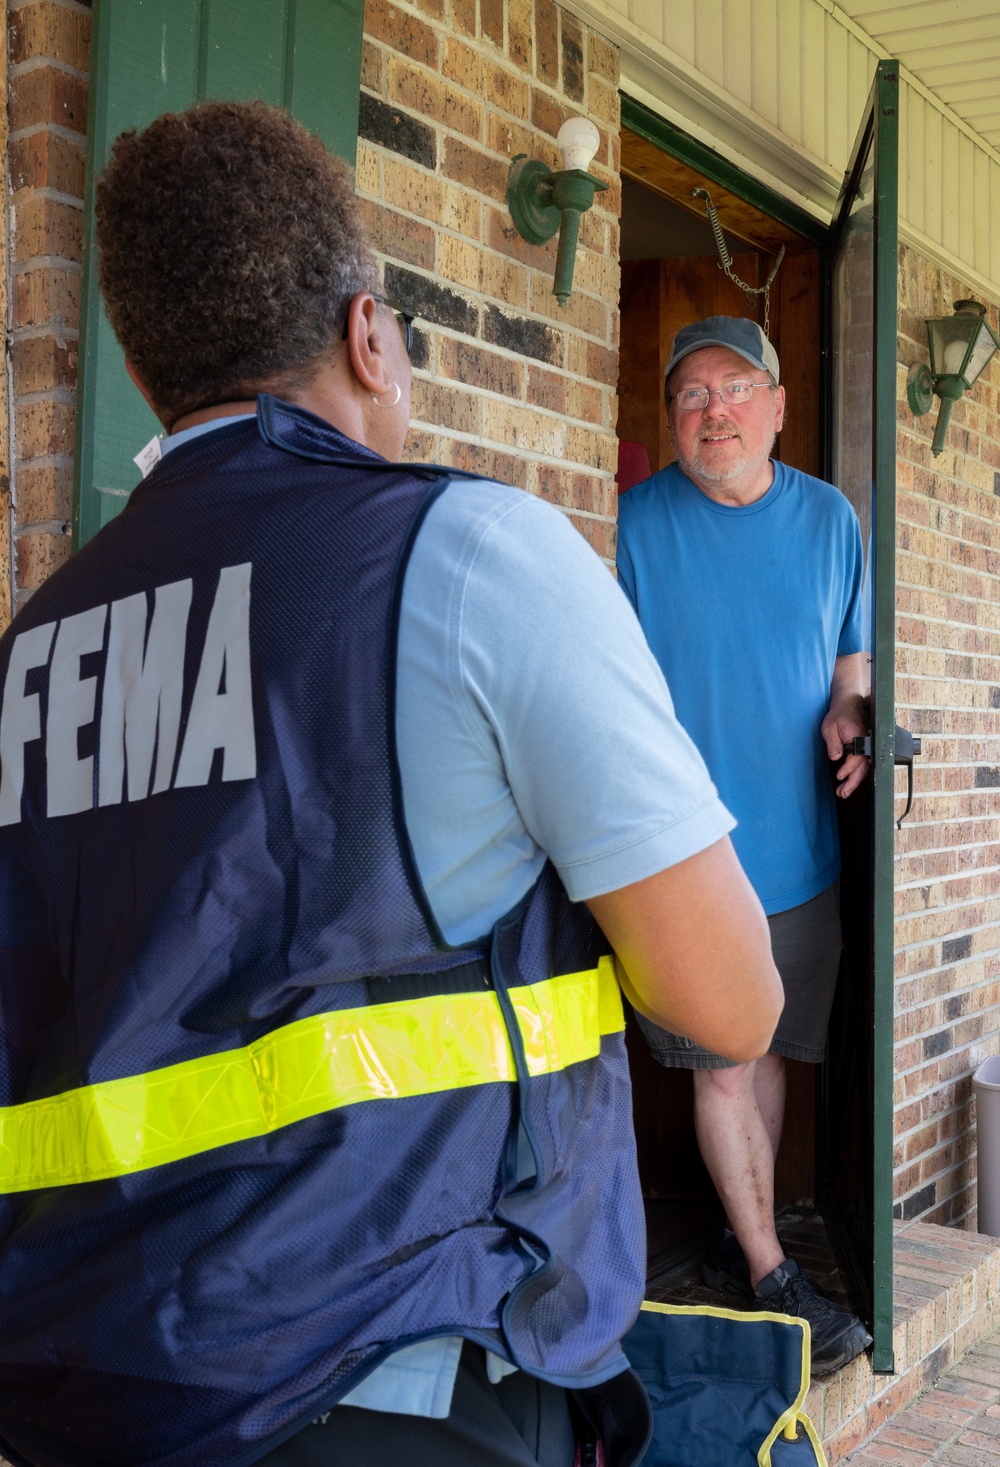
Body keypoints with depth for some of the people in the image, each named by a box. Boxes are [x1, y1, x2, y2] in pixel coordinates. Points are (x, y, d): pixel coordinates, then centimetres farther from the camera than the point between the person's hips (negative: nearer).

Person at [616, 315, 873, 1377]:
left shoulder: (828, 518, 6)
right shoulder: (633, 523, -5)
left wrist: (845, 715, -5)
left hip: (799, 846, 4)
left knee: (769, 1052, 14)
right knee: (721, 1064, 3)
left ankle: (743, 1241, 31)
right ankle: (770, 1275, 17)